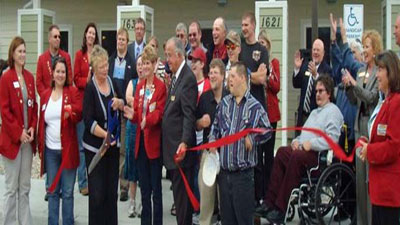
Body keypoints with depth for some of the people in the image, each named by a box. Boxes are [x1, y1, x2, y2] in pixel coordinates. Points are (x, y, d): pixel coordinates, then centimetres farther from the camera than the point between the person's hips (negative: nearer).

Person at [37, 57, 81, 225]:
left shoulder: (73, 92, 0)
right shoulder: (45, 94, 10)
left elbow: (79, 115, -9)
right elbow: (41, 122, 13)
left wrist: (72, 113, -31)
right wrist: (40, 145, 8)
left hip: (68, 149, -3)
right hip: (50, 150, 3)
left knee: (67, 192, 3)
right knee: (52, 191, 11)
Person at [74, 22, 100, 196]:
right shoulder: (79, 54, 2)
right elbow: (76, 78, 0)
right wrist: (87, 80, -16)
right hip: (82, 100, -2)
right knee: (82, 144, 1)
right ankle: (83, 182, 8)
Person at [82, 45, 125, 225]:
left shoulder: (112, 83, 5)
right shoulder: (90, 88, -11)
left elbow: (124, 106, 17)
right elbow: (88, 121, -16)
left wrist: (119, 103, -6)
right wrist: (105, 135, -28)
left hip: (113, 144, 6)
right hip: (95, 146, -6)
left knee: (112, 191, 12)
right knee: (97, 193, -2)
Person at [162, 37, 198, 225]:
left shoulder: (188, 78, -14)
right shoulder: (175, 77, 15)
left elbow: (189, 115, -23)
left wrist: (184, 143, -30)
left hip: (180, 148, -9)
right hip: (172, 147, 9)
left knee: (182, 194, -2)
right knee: (178, 193, 15)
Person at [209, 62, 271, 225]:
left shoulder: (255, 106, -5)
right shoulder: (224, 103, 10)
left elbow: (267, 131, -2)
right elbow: (215, 126, 19)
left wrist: (251, 139, -16)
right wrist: (212, 141, 2)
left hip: (243, 173, -5)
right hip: (224, 171, 5)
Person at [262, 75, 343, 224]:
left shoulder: (333, 111, 1)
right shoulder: (314, 112, 31)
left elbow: (332, 139, -13)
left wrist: (310, 144, -17)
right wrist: (297, 141, 12)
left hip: (319, 154, -8)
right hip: (303, 150, 9)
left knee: (297, 157, -34)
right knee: (281, 152, -17)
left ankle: (281, 209, -33)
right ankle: (271, 204, -24)